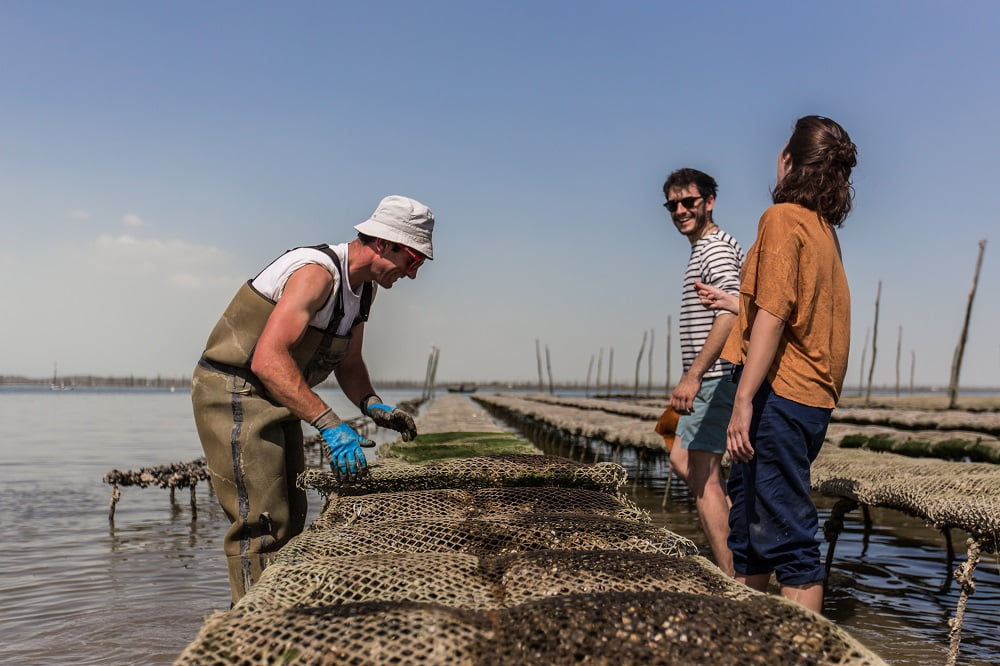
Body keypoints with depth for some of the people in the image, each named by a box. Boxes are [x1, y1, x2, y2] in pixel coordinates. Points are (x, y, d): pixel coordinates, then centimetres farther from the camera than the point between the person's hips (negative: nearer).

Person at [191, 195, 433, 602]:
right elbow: (268, 359, -35)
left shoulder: (363, 287, 7)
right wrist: (328, 423, -40)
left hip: (274, 400, 10)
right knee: (261, 523, -13)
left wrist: (371, 404, -4)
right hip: (234, 394, -10)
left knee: (289, 518, 14)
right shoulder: (317, 271, -24)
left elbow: (348, 364, 16)